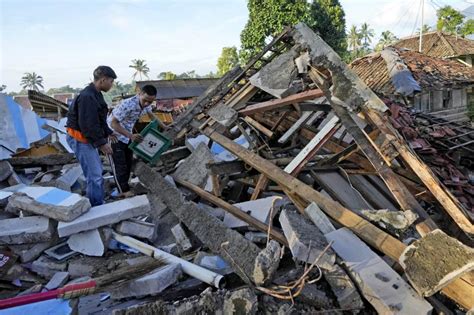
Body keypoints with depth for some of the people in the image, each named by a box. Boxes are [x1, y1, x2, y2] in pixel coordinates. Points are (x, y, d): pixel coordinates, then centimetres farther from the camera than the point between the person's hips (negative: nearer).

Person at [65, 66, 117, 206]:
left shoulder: (95, 94, 11)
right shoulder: (87, 97, -23)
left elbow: (99, 119, 19)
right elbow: (88, 124, -26)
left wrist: (108, 133, 11)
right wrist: (102, 143, -21)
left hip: (87, 138, 11)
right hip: (80, 139, -11)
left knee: (97, 169, 20)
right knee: (95, 175, -10)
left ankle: (96, 204, 32)